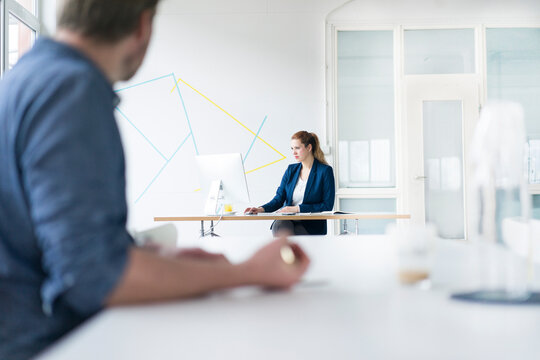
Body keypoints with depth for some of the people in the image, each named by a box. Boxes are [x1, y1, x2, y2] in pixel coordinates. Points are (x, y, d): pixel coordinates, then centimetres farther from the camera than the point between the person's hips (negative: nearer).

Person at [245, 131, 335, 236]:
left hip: (312, 225, -4)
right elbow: (279, 198, 8)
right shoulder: (291, 170, 15)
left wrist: (297, 208, -14)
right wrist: (262, 209, -12)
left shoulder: (325, 171, -1)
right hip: (288, 220, 4)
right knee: (279, 225, -31)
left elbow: (327, 205, -7)